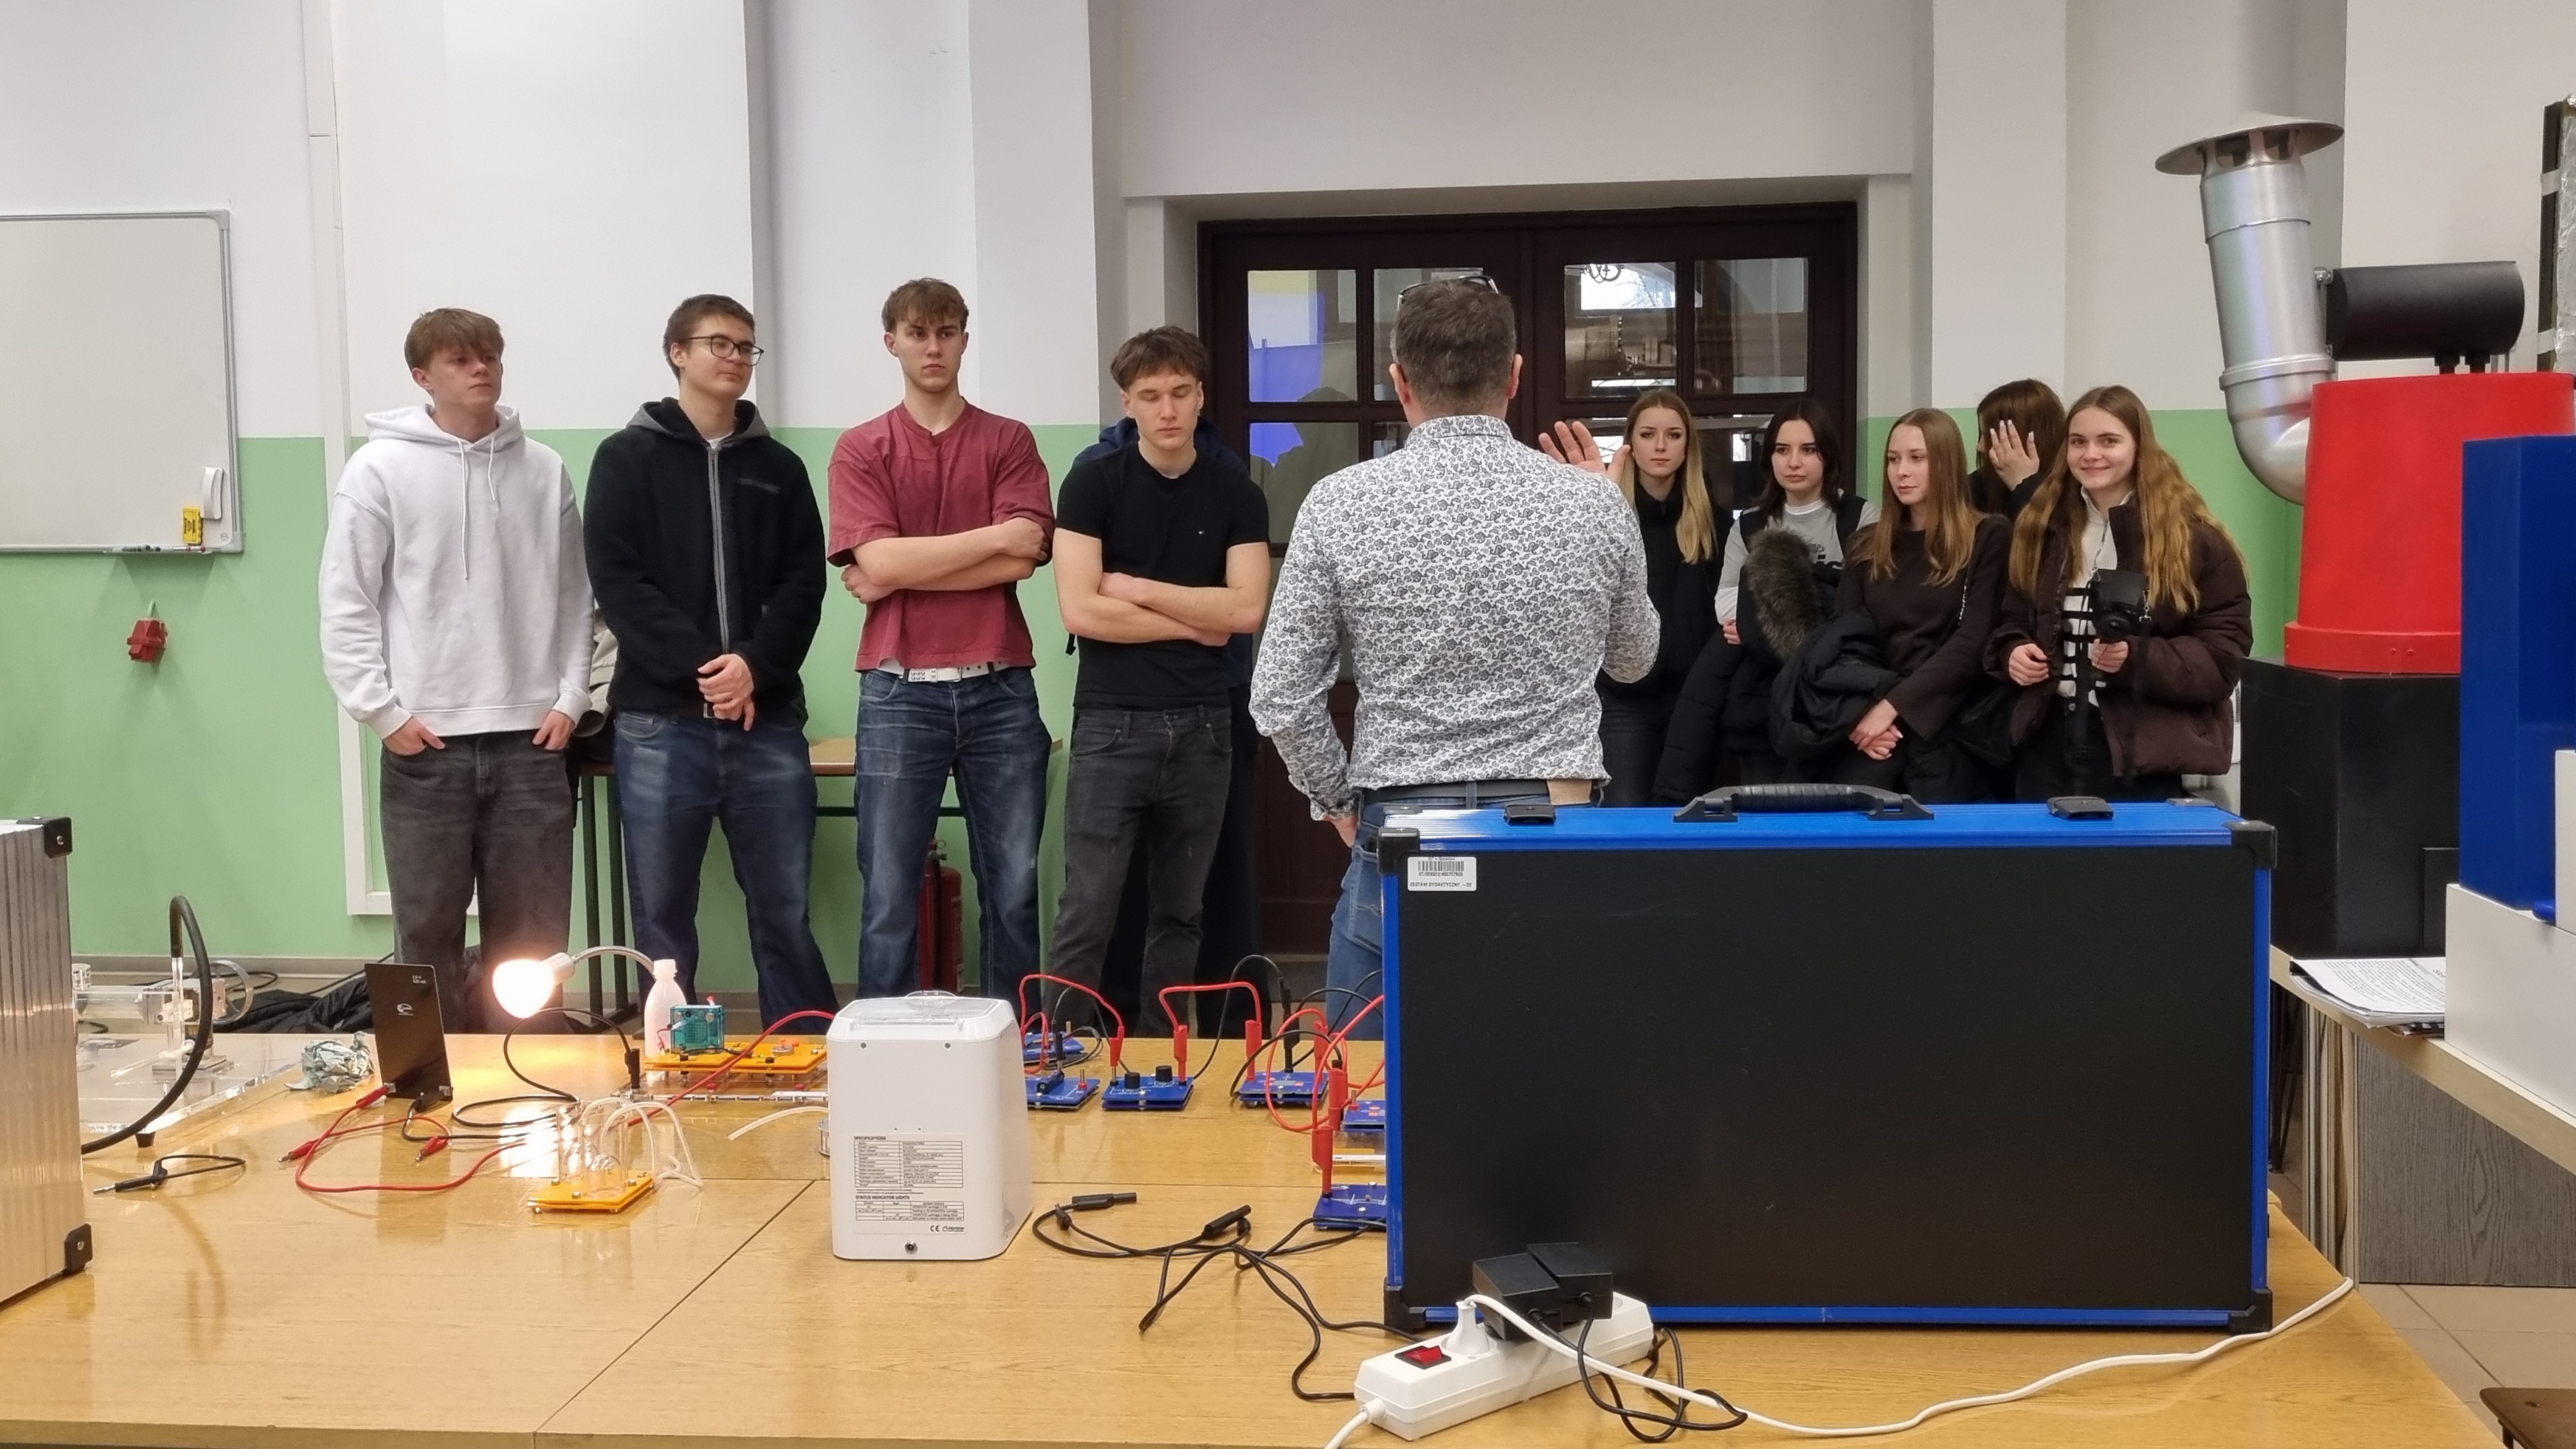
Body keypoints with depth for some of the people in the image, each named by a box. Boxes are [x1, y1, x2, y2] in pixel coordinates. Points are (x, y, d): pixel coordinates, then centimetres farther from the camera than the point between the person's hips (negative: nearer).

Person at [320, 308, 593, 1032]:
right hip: (426, 745, -2)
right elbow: (345, 603, -3)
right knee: (429, 932, 5)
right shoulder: (380, 469, -1)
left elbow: (574, 595, 10)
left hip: (530, 740, 2)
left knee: (533, 935, 7)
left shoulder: (545, 470, 7)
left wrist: (570, 698, 1)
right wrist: (382, 711, -8)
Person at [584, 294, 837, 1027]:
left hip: (768, 722, 2)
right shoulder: (628, 458, 6)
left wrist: (754, 667, -12)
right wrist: (703, 667, -14)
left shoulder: (779, 466, 14)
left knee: (786, 916, 5)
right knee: (663, 921, 4)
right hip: (660, 723, -2)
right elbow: (618, 582, -4)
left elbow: (803, 584, 5)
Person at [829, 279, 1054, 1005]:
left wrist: (906, 571, -9)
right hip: (899, 693, -1)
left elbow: (1022, 561, -6)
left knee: (1015, 887, 7)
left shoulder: (1010, 441, 8)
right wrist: (996, 534, -7)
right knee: (889, 892, 3)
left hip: (999, 690, 1)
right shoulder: (860, 449, 6)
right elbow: (877, 562, -8)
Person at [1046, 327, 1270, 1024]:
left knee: (1179, 914, 11)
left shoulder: (1236, 494, 6)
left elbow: (1247, 609, -5)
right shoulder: (1093, 484, -2)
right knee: (1087, 914, -4)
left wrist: (1137, 588, -7)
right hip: (1111, 722, -3)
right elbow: (1081, 610, -12)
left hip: (1203, 725, 3)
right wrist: (1195, 623, -5)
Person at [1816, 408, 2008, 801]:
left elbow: (1972, 644, -6)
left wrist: (1893, 706, -13)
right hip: (1871, 724, 3)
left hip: (1948, 725, -3)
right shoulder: (1868, 545, 17)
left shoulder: (1988, 538, 4)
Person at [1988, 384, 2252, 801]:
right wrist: (2013, 652, -3)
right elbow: (2014, 621, 20)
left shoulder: (2193, 538, -6)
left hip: (2145, 755, -5)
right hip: (2049, 743, 5)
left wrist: (2136, 660, -24)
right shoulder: (2041, 528, 11)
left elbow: (2223, 657, -8)